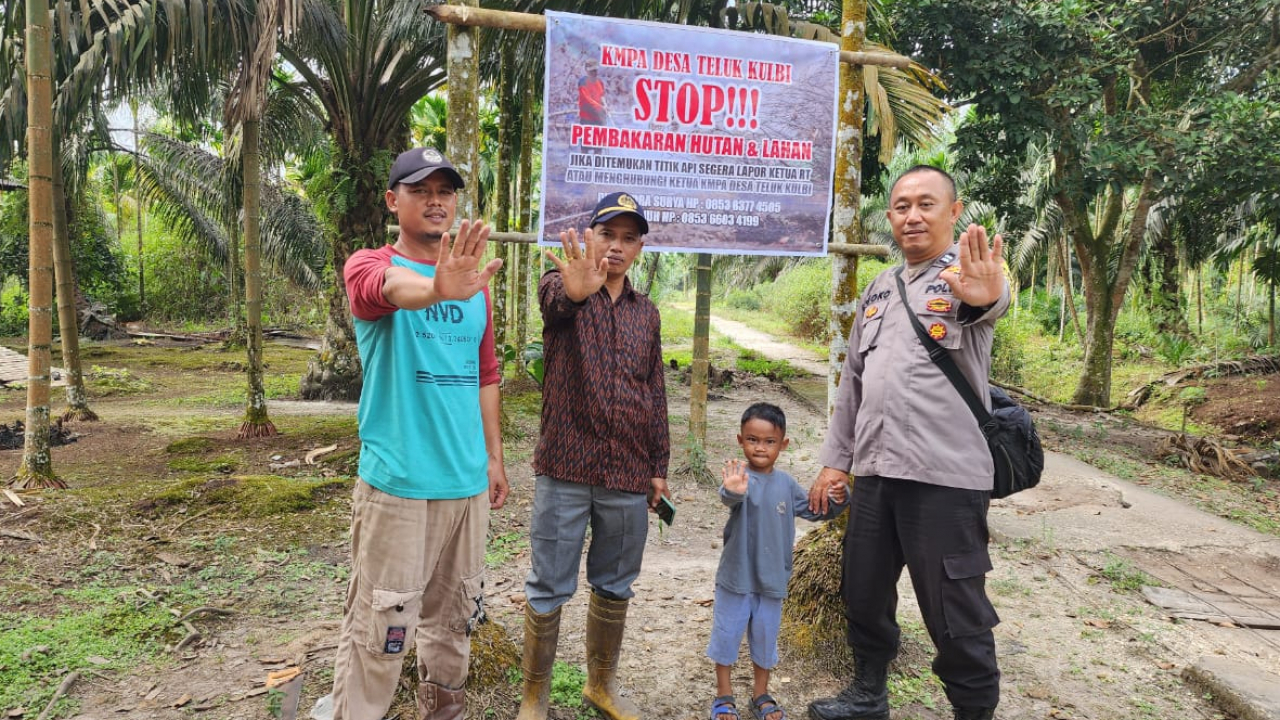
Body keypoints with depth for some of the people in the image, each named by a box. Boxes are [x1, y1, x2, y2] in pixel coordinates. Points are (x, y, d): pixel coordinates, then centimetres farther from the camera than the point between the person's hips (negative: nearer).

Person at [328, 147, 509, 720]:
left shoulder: (474, 281, 10)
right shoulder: (368, 265, -5)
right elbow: (389, 286, -32)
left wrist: (493, 456, 13)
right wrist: (436, 289, -54)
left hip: (468, 482, 6)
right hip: (396, 484, -5)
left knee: (453, 615, 19)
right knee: (379, 630, -1)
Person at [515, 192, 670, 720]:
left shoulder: (646, 313, 10)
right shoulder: (561, 288, -3)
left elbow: (656, 395, 13)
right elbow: (554, 299, -30)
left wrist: (660, 466, 10)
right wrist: (574, 290, -54)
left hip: (629, 476, 4)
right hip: (565, 469, -4)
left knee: (614, 587, 16)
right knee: (548, 590, 6)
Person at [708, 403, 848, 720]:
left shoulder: (786, 483, 1)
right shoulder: (739, 475, -16)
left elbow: (813, 510, 14)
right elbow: (731, 496, -40)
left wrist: (835, 501, -8)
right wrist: (733, 491, -65)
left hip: (772, 578, 4)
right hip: (736, 575, -4)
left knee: (765, 637, 17)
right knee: (727, 634, 8)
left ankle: (761, 694, 36)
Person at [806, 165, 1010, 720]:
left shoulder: (966, 270, -4)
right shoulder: (878, 288, 15)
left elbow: (994, 299, -31)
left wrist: (986, 296, -55)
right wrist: (834, 459, 15)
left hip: (946, 476, -6)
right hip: (874, 472, 7)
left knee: (956, 617, 2)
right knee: (863, 596, 19)